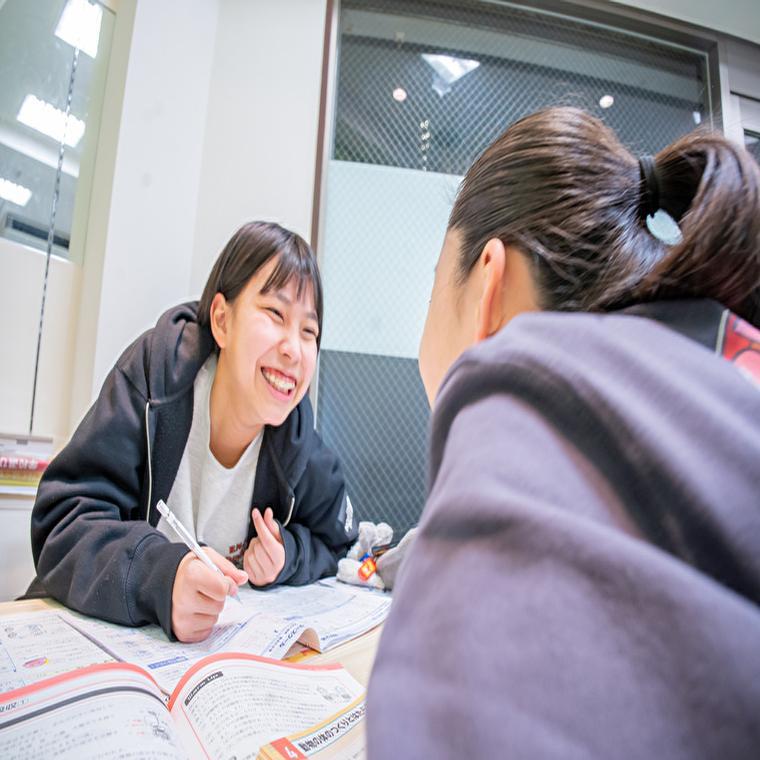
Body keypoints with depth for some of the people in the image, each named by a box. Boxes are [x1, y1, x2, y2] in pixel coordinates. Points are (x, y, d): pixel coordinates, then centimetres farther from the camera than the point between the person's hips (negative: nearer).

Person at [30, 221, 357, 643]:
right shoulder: (154, 370, -19)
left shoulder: (298, 443, -12)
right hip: (97, 631, -3)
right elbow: (62, 523, -21)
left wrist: (286, 556, -15)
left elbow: (333, 541, 5)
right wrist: (159, 576, -38)